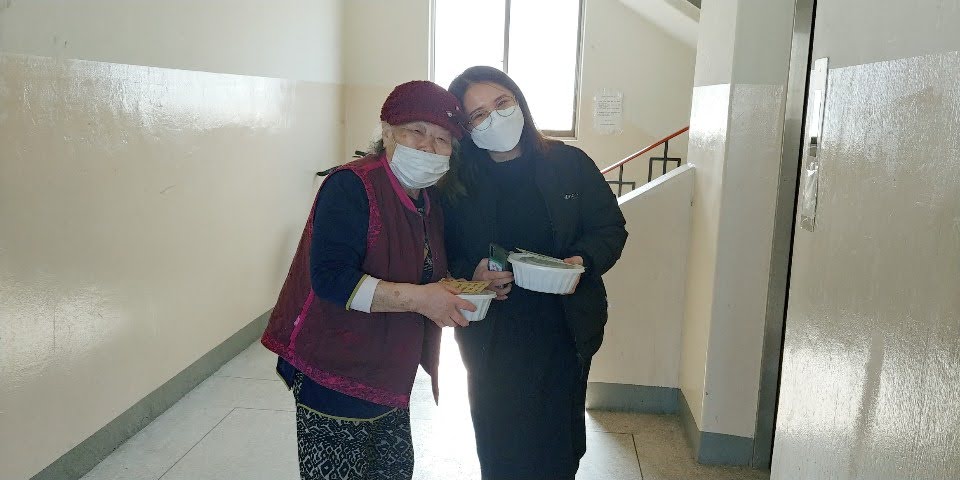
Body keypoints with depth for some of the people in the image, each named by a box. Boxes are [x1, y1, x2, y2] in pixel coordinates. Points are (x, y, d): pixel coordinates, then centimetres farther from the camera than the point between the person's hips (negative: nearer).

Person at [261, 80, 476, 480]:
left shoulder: (429, 200, 6)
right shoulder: (351, 187, -19)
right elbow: (330, 279, -28)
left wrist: (460, 288, -2)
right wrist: (419, 299, -30)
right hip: (335, 377, -8)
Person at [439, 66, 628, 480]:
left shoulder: (570, 163, -2)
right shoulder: (455, 185, -4)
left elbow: (611, 229, 3)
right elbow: (443, 258, -1)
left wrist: (583, 261, -16)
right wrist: (471, 273, -21)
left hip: (564, 334, 1)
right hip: (491, 337, 0)